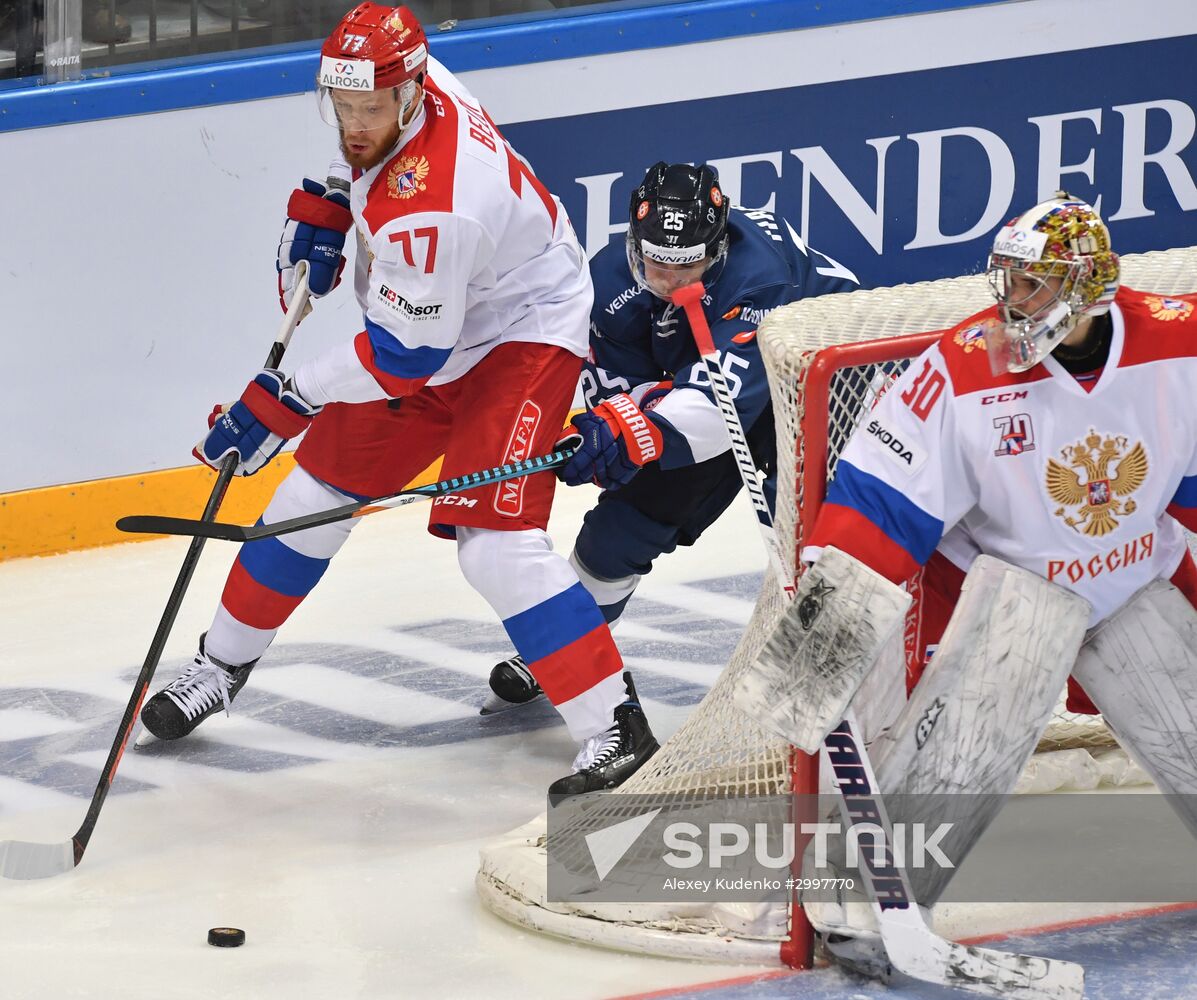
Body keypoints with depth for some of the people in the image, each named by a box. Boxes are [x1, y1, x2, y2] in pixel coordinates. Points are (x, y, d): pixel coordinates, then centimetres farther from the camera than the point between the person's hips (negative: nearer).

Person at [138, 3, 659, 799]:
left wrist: (284, 401, -24)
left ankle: (614, 729, -19)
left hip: (519, 337, -9)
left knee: (495, 541, -22)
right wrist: (325, 205, 2)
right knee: (316, 492, 13)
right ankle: (222, 666, 31)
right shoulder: (404, 82, -14)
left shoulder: (426, 209, -38)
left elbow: (407, 355, -29)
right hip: (425, 327, 9)